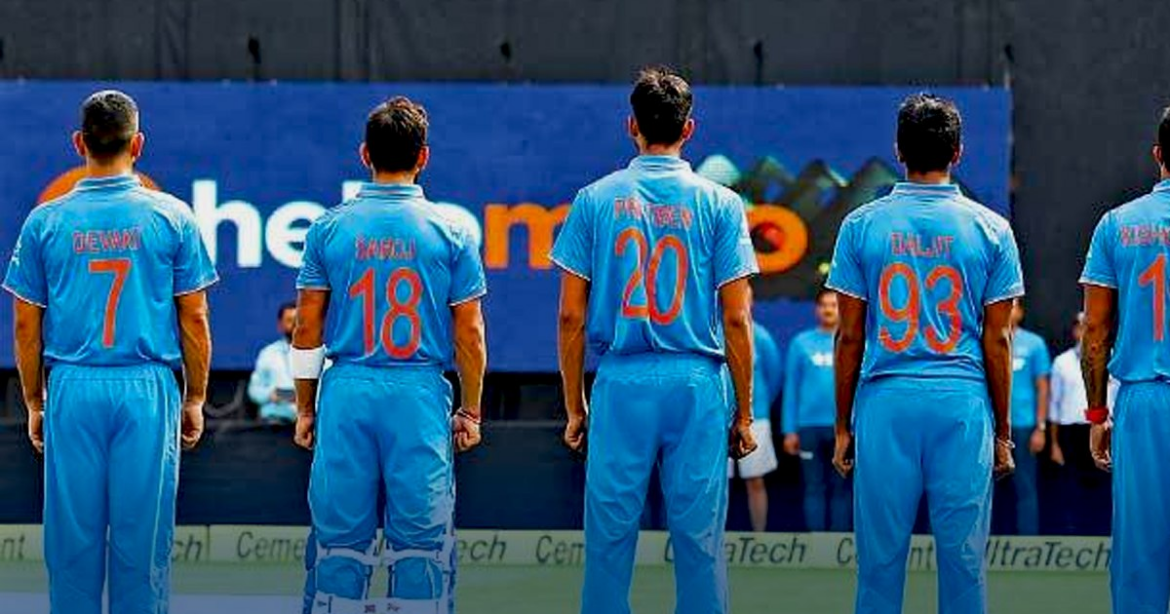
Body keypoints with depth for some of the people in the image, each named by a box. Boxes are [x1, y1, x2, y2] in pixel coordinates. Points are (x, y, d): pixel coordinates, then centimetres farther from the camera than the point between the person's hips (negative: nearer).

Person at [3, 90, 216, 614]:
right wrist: (195, 398, 11)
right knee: (142, 533, 4)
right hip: (148, 392, -1)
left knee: (73, 532, 5)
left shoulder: (45, 221, 1)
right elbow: (195, 320, 1)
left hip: (72, 392, 1)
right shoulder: (172, 217, -1)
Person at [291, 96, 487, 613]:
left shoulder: (330, 228, 2)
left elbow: (307, 330, 5)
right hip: (420, 396, -1)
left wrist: (305, 407, 14)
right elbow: (469, 334, 2)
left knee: (340, 538, 6)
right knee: (421, 540, 3)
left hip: (346, 394, 1)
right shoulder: (450, 233, 0)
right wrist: (470, 411, 11)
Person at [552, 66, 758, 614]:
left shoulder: (595, 200, 4)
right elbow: (736, 318, 0)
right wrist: (743, 413, 7)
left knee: (609, 539, 3)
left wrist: (575, 407, 11)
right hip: (698, 383, 0)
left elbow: (571, 316, 3)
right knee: (700, 538, 2)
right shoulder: (719, 204, 2)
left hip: (622, 383, 0)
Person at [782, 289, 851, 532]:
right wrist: (790, 430, 0)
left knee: (841, 486, 3)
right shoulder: (801, 343, 5)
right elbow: (791, 387, 5)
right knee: (814, 487, 3)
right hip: (809, 425, 0)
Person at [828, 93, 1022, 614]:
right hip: (964, 401, 0)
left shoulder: (862, 225, 2)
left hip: (886, 401, 0)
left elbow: (849, 337, 4)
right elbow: (997, 342, 3)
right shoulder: (990, 229, 2)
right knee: (963, 557, 4)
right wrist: (1003, 430, 11)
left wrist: (843, 425, 12)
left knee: (880, 558, 4)